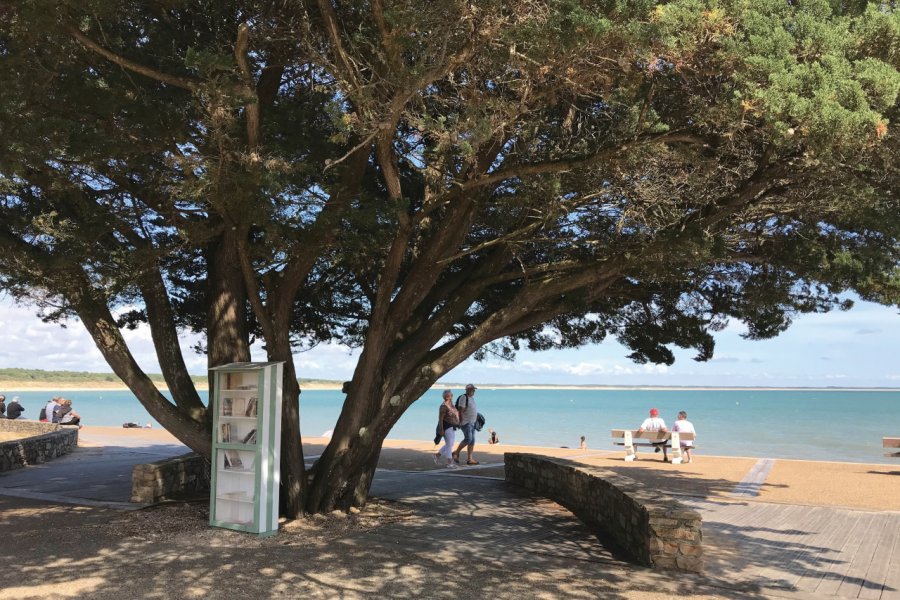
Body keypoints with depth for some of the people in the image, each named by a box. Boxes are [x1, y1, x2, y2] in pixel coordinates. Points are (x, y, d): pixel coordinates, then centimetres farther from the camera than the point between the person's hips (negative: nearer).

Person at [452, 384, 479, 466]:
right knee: (468, 439, -16)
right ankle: (456, 453, -1)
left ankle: (469, 459, 7)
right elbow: (460, 410, -17)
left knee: (472, 441, 5)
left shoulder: (472, 398, 17)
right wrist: (461, 422, -21)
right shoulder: (464, 397, -11)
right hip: (465, 422, -9)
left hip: (472, 423, 9)